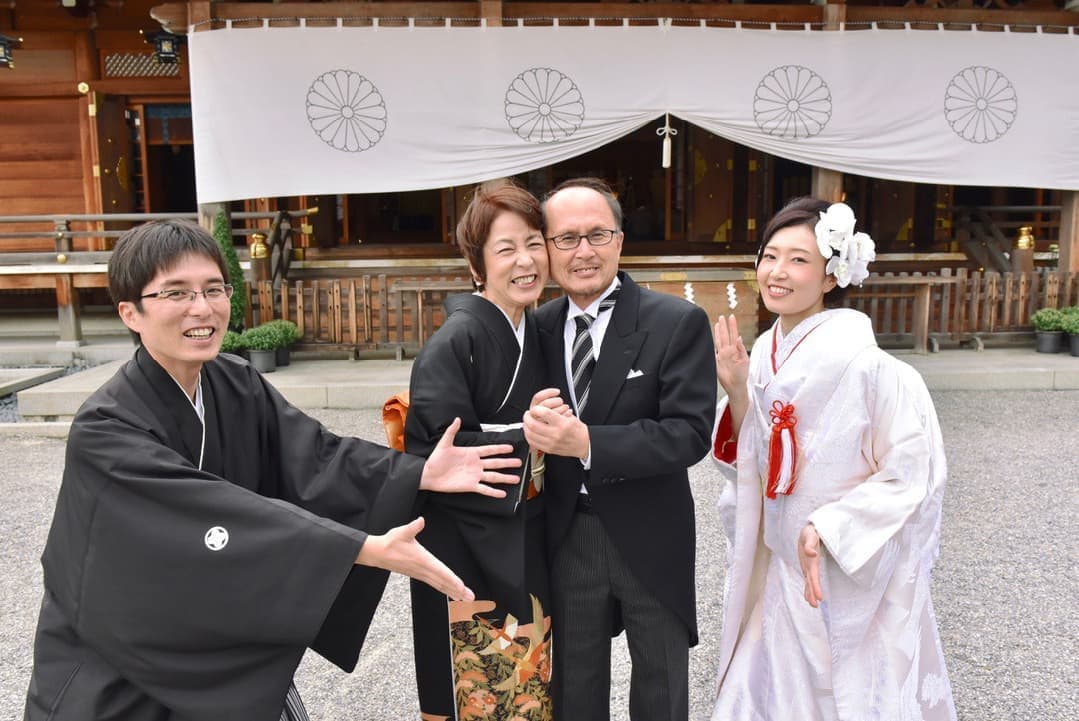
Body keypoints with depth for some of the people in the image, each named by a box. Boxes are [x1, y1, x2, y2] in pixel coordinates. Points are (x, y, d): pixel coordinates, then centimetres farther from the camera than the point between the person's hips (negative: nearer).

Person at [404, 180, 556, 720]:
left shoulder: (536, 332, 6)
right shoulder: (455, 341, -18)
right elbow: (435, 452, -22)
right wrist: (528, 438, -21)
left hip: (524, 548, 7)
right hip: (466, 550, -7)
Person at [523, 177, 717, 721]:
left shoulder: (678, 323, -13)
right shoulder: (540, 327, 0)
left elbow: (690, 432, -21)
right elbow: (536, 422, 5)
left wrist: (587, 442, -30)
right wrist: (536, 426, -19)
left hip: (650, 538, -3)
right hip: (567, 537, 3)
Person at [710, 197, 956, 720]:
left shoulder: (864, 364, -22)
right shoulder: (764, 354, -3)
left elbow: (912, 476, -17)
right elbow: (754, 464, 4)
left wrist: (827, 529, -21)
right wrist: (736, 392, -11)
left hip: (855, 577, -6)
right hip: (779, 571, 6)